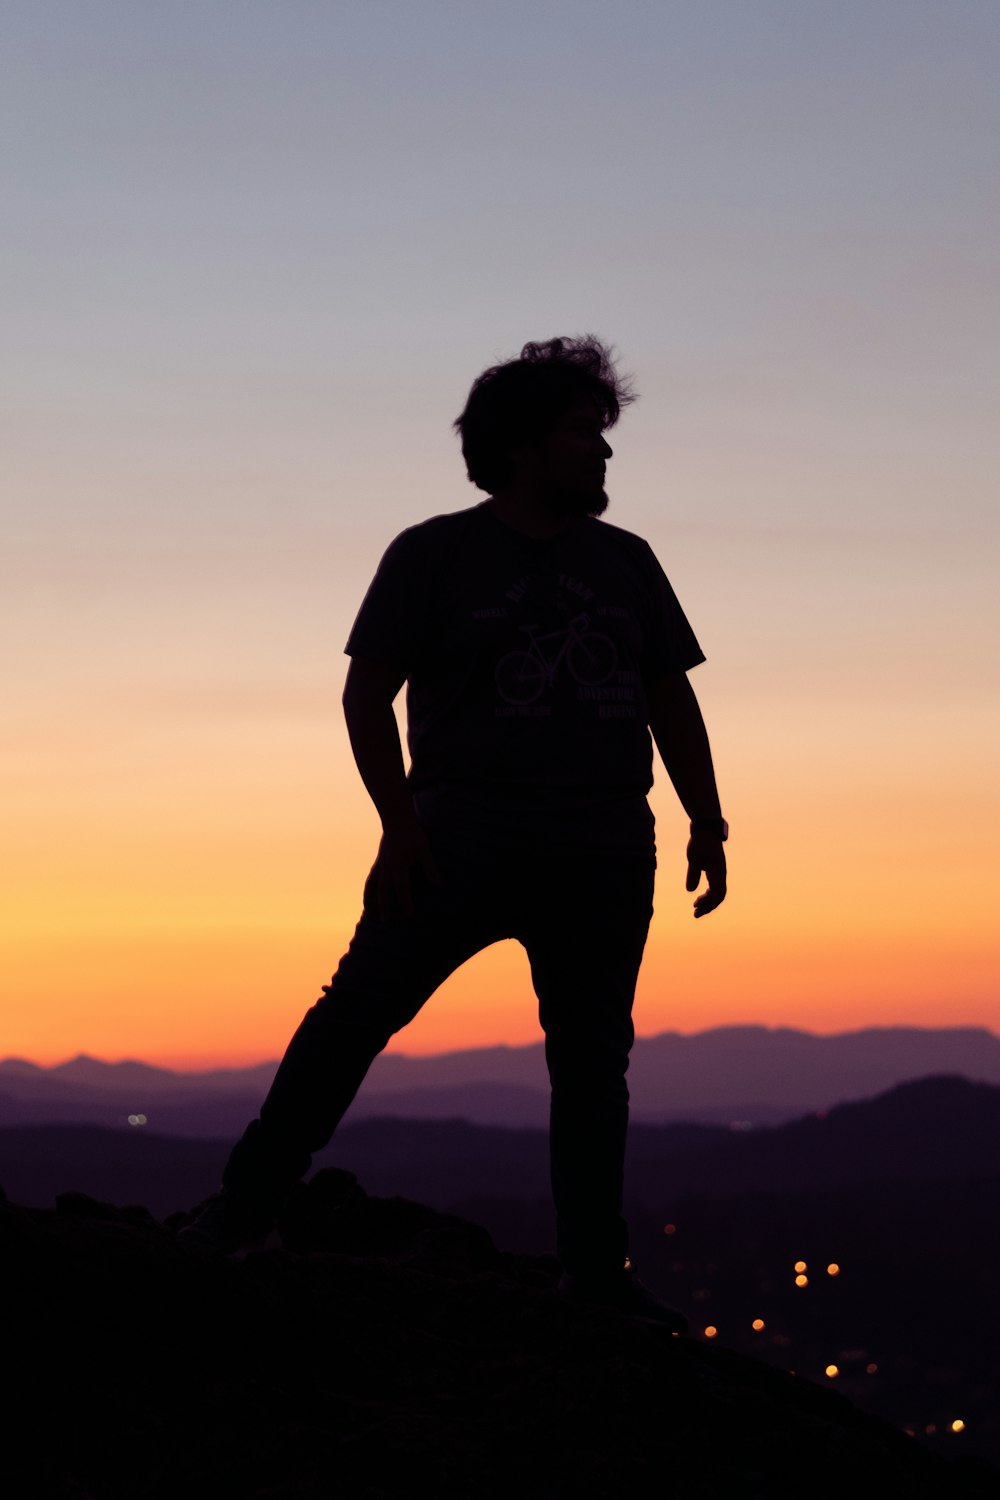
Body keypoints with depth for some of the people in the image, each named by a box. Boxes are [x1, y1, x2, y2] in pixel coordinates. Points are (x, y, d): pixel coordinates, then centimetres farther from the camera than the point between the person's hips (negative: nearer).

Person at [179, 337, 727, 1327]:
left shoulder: (626, 563, 16)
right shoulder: (436, 555, 3)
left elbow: (671, 701, 19)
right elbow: (367, 692, -2)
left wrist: (708, 825, 9)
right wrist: (398, 823, -13)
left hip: (606, 853, 4)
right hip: (470, 833, -4)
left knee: (593, 1056, 3)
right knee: (360, 1007, -12)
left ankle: (595, 1270, 9)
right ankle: (242, 1209, -9)